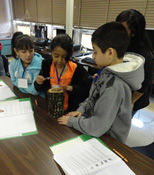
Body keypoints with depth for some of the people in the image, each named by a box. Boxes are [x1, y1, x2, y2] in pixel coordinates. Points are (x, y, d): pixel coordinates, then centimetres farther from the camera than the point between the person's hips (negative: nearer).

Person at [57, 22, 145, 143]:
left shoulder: (115, 86, -32)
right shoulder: (109, 70, -6)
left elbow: (97, 128, -27)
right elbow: (93, 96, 9)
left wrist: (71, 121, -15)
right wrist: (81, 109, -2)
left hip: (108, 140, -6)